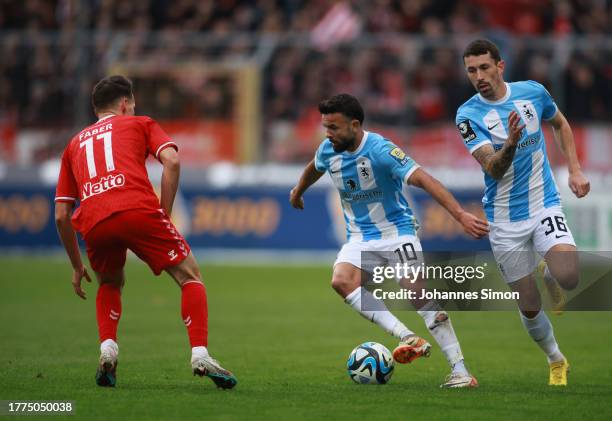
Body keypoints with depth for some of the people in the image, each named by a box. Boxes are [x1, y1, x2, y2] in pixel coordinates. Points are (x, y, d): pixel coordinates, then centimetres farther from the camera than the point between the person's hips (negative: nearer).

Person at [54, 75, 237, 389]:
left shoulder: (75, 143, 34)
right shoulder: (140, 124, 25)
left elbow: (61, 216, 28)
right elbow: (171, 160, 3)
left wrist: (77, 266, 34)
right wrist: (165, 213, 7)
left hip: (92, 222, 3)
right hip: (138, 208, -3)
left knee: (110, 284, 31)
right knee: (190, 276, 8)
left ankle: (107, 349, 9)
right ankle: (200, 354, -9)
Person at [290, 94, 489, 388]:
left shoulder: (380, 150, -23)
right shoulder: (328, 151, -4)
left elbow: (423, 180, -31)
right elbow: (314, 168, 22)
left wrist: (460, 215, -40)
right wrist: (298, 192, 42)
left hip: (396, 231, -5)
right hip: (360, 237, 5)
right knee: (341, 280, -25)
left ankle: (460, 371, -16)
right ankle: (408, 338, -28)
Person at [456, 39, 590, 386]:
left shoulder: (533, 92, -4)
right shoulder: (469, 115, -10)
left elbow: (560, 124, 18)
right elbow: (493, 169, -21)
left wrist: (575, 170, 9)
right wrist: (510, 144, -41)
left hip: (545, 205, 0)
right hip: (505, 220, 0)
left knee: (567, 278, -26)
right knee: (530, 308, 3)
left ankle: (549, 275, 12)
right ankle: (557, 362, 31)